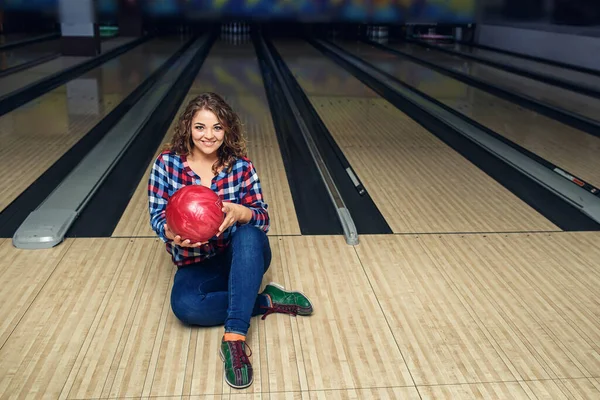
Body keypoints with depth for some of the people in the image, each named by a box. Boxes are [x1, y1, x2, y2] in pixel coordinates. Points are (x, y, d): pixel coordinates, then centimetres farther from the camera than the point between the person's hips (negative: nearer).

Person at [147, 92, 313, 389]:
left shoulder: (240, 165, -8)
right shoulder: (166, 163, -8)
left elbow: (263, 217, -11)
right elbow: (157, 216, -6)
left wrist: (240, 212, -34)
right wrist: (171, 233, -31)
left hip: (243, 255, 0)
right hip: (196, 264, 0)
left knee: (249, 235, -36)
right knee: (184, 305, -32)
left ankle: (234, 339, -38)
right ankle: (267, 301, -13)